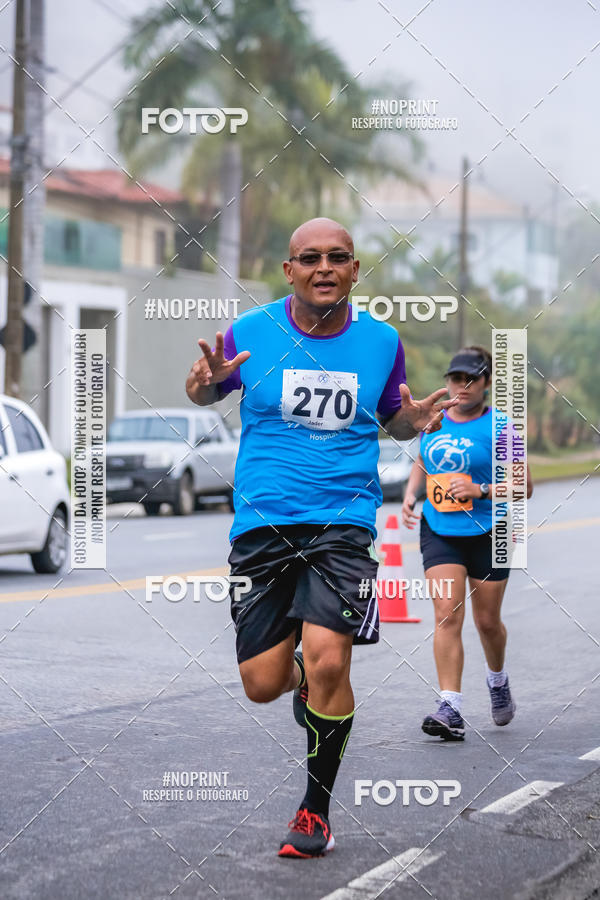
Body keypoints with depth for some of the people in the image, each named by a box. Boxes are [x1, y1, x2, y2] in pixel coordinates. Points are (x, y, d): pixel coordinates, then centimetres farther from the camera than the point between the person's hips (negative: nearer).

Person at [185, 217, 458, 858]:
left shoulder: (381, 341, 3)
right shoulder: (251, 332, -2)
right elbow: (210, 389, 16)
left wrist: (417, 419, -5)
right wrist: (204, 385, -9)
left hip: (343, 522, -1)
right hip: (262, 523, 1)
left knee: (328, 661, -19)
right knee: (262, 685, 0)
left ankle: (317, 808, 2)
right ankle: (302, 680, 41)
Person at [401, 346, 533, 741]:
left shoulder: (498, 427, -8)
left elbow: (524, 486, -9)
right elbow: (421, 466, 22)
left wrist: (480, 491, -23)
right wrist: (410, 497, 3)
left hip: (487, 534, -3)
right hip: (439, 531, 3)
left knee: (487, 620, 9)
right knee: (447, 615, -13)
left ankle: (498, 681, 41)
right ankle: (451, 710, -17)